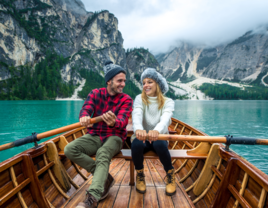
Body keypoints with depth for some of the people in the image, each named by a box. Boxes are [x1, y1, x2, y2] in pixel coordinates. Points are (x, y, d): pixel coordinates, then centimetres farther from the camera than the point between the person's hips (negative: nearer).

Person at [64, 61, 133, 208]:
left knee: (102, 154, -35)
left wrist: (114, 123, -47)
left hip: (114, 137, -3)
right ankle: (105, 178, -12)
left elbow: (123, 121, -21)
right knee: (69, 149, -21)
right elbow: (86, 109, -14)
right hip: (94, 136, 3)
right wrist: (84, 117, -41)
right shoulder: (95, 94, 3)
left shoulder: (126, 99, -4)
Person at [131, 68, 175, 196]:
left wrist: (157, 130, -51)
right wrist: (138, 129, -50)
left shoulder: (168, 102, -6)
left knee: (159, 143, -35)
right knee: (136, 143, -34)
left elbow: (165, 118, -27)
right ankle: (139, 175, -2)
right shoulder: (139, 99, -5)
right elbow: (137, 115, -26)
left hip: (159, 138, 0)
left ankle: (170, 175, -3)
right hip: (142, 138, 1)